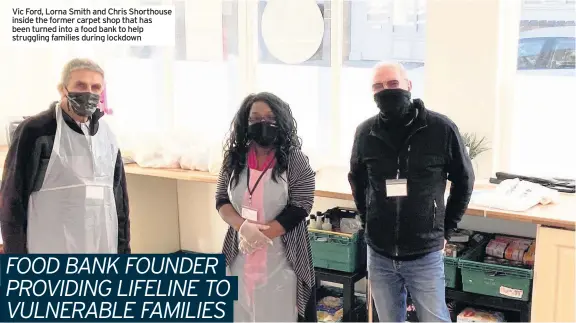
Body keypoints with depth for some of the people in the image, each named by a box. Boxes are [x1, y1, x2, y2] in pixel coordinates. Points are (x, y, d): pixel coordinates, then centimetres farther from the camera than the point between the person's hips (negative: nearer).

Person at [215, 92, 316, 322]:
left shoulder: (296, 161, -8)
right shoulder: (234, 157, 3)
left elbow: (298, 210, -13)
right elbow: (222, 201, 2)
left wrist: (259, 236, -18)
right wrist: (243, 227, -18)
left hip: (282, 258, -3)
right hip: (241, 257, 4)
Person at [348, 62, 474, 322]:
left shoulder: (441, 128, -10)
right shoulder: (365, 133, -2)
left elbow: (464, 180, 2)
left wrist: (446, 229, 3)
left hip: (424, 255, -3)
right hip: (379, 255, 3)